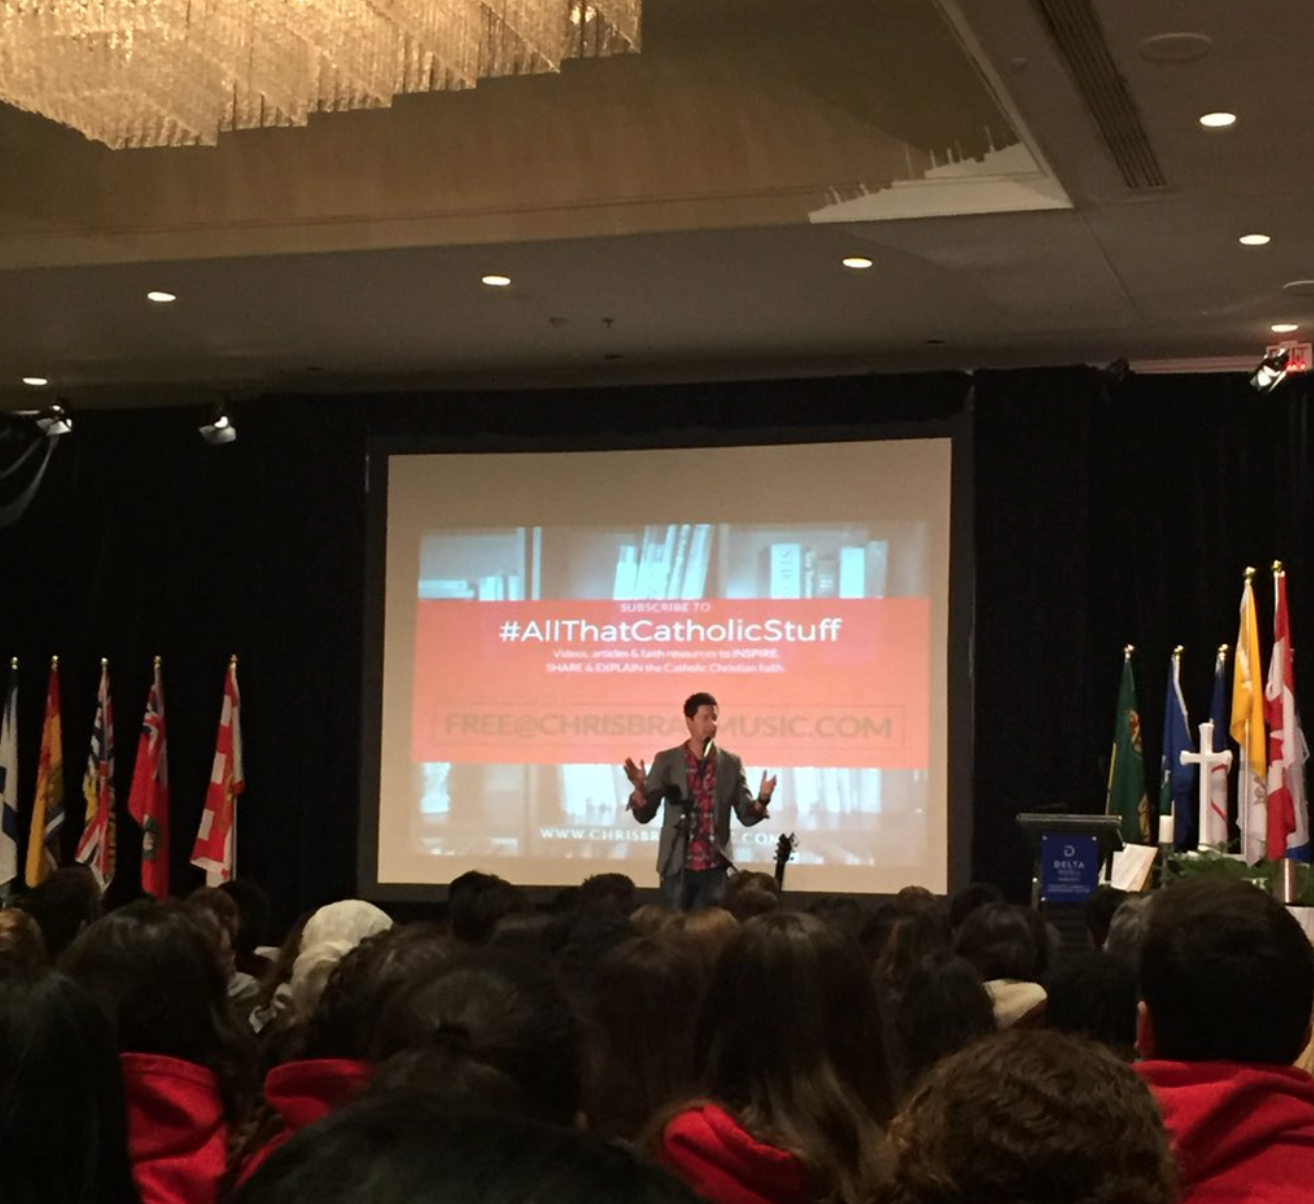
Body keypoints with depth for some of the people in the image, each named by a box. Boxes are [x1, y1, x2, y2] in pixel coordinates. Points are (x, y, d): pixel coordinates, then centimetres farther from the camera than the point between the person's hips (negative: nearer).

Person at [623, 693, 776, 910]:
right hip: (677, 867, -1)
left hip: (714, 868, 1)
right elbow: (644, 815, 0)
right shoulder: (666, 761, 1)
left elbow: (747, 816, 5)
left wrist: (762, 800, -16)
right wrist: (639, 788, -20)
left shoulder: (731, 764, 4)